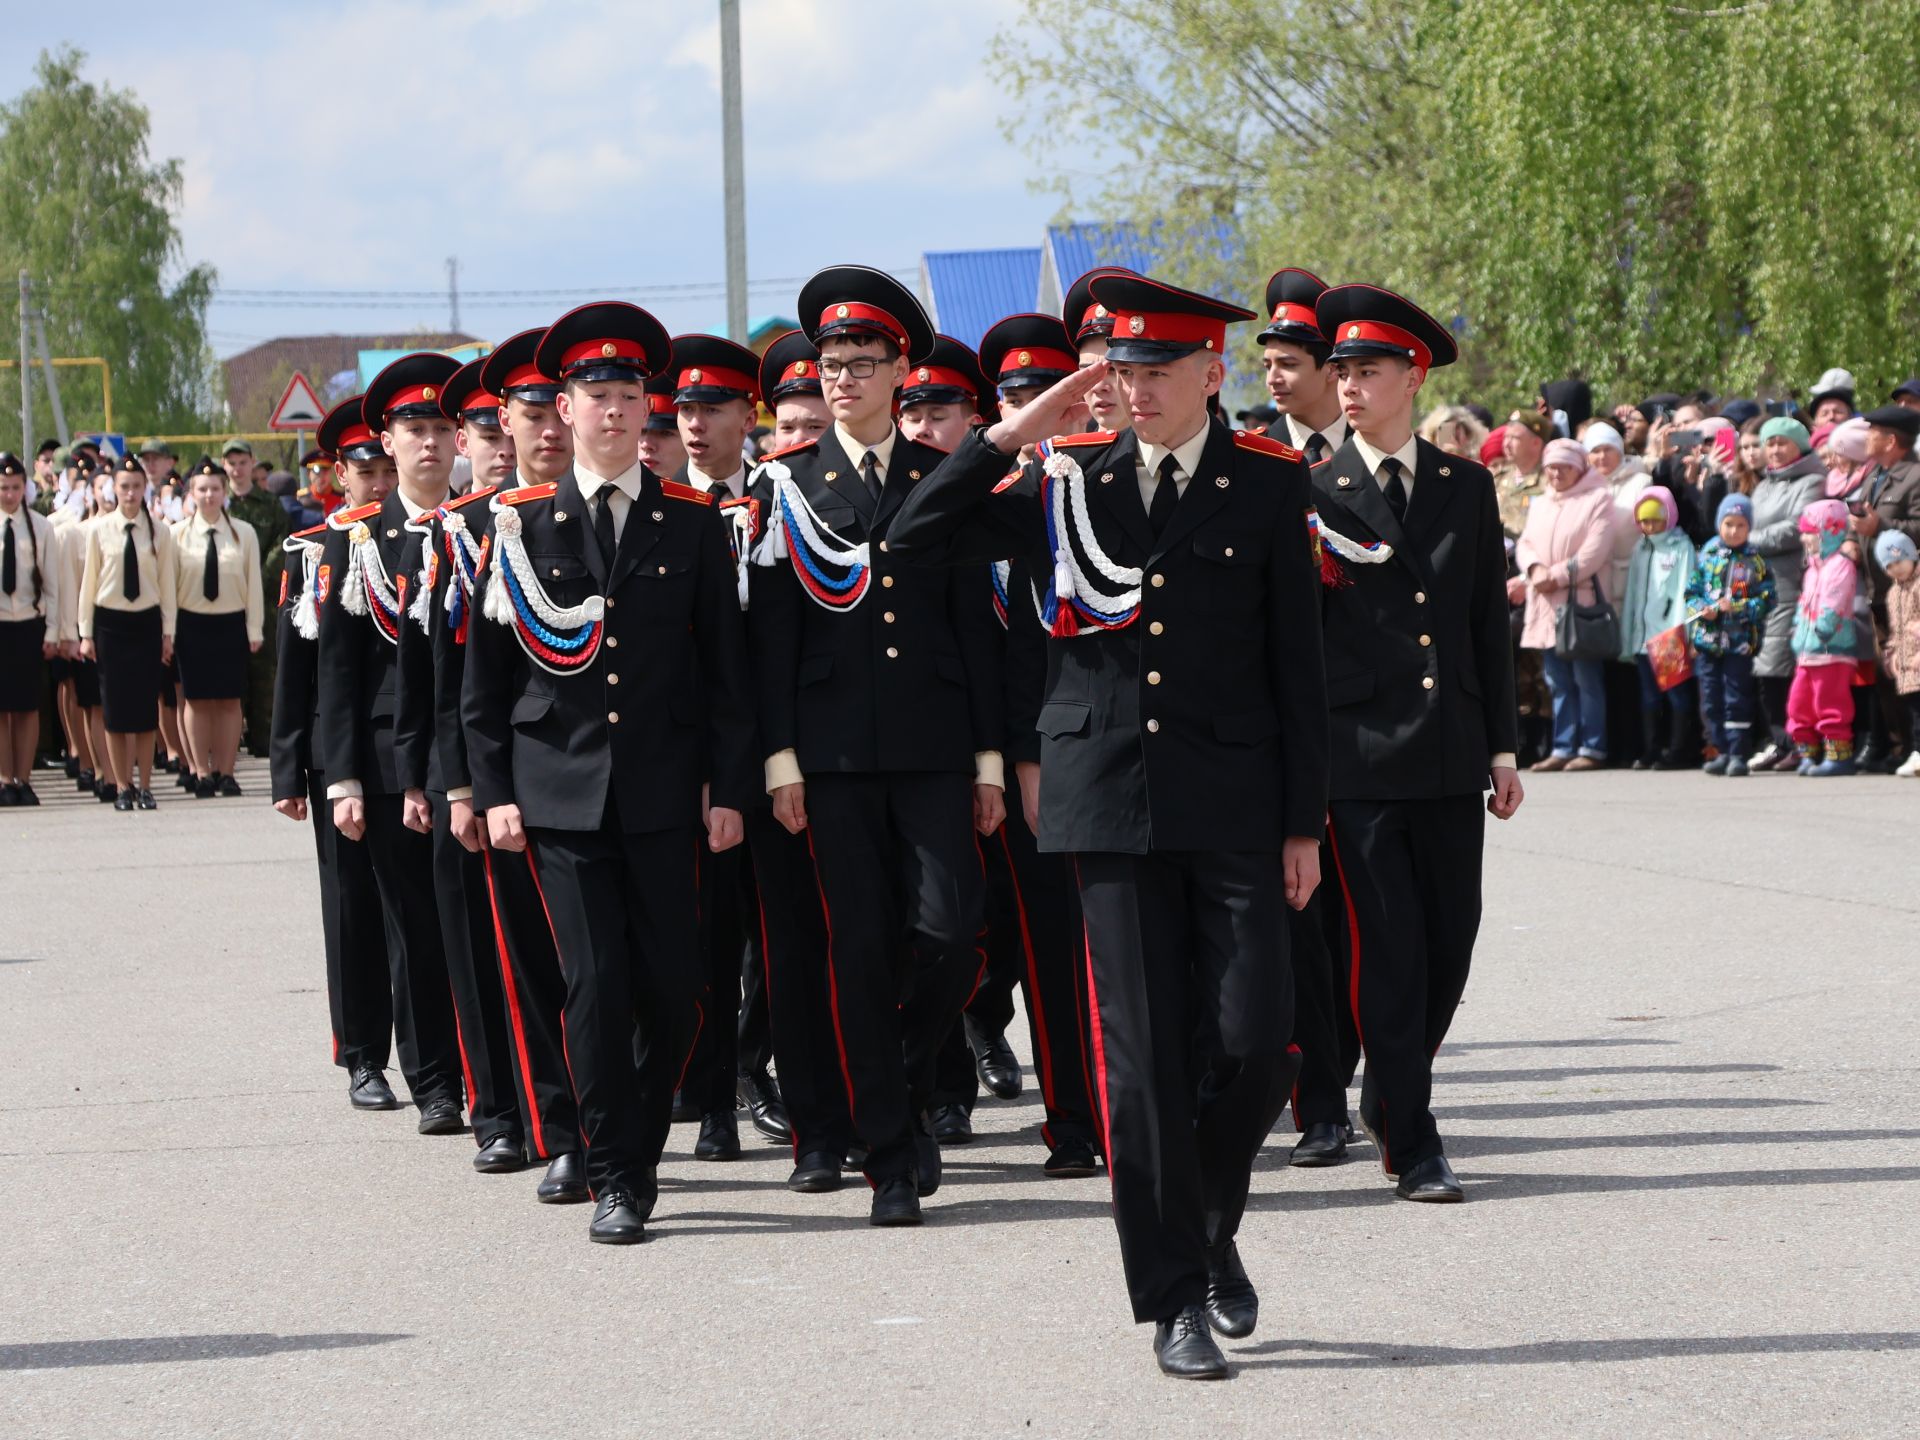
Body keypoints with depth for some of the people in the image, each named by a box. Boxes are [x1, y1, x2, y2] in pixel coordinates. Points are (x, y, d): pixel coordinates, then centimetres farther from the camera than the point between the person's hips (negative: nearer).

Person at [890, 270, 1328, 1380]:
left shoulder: (1270, 484, 3)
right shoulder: (1068, 477, 7)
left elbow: (1299, 665, 4)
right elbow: (918, 540, 3)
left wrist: (1305, 825, 1)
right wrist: (1014, 432, -5)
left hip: (1232, 803, -1)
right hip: (1112, 800, 1)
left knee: (1255, 1040, -5)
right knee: (1144, 1058, 0)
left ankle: (1214, 1234, 22)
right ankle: (1175, 1299, 7)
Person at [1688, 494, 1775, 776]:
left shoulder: (1755, 561, -1)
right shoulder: (1707, 555, 6)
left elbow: (1767, 599, -5)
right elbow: (1691, 591, 8)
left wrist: (1737, 608, -17)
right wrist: (1701, 609, -12)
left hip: (1740, 641, -3)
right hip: (1707, 638, 3)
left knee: (1737, 698, -2)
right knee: (1711, 700, 6)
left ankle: (1738, 753, 3)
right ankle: (1721, 751, 14)